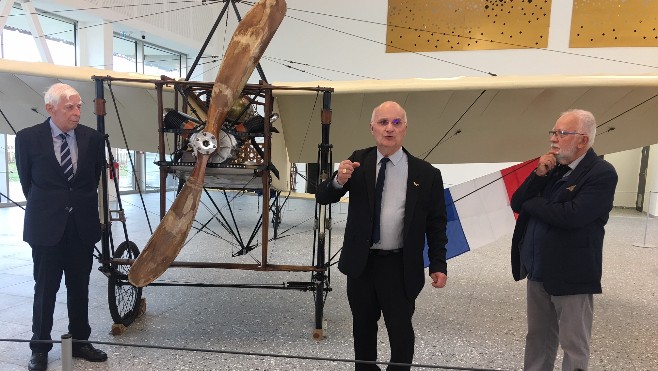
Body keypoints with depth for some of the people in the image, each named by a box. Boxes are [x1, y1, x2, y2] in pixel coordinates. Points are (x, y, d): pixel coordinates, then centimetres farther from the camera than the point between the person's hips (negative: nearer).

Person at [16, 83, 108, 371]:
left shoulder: (93, 138, -1)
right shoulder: (28, 138, -6)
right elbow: (26, 181, 6)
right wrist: (45, 207, 12)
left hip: (83, 226, 2)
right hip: (46, 227, -2)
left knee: (79, 287, 12)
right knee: (45, 289, 9)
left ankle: (79, 341, 27)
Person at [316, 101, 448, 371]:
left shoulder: (426, 174, -5)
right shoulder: (359, 162, 0)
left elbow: (436, 224, 0)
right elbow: (323, 197, -3)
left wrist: (438, 265, -5)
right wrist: (339, 181, -24)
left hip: (400, 267, -2)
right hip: (360, 262, 3)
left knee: (401, 332, 6)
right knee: (363, 328, 19)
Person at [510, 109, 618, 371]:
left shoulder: (602, 173, -13)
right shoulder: (551, 168, 9)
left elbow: (572, 216, -27)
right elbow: (516, 204, 5)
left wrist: (531, 203, -11)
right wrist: (538, 176, -10)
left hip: (570, 275, -7)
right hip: (538, 272, 7)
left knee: (574, 345, 8)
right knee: (537, 338, 21)